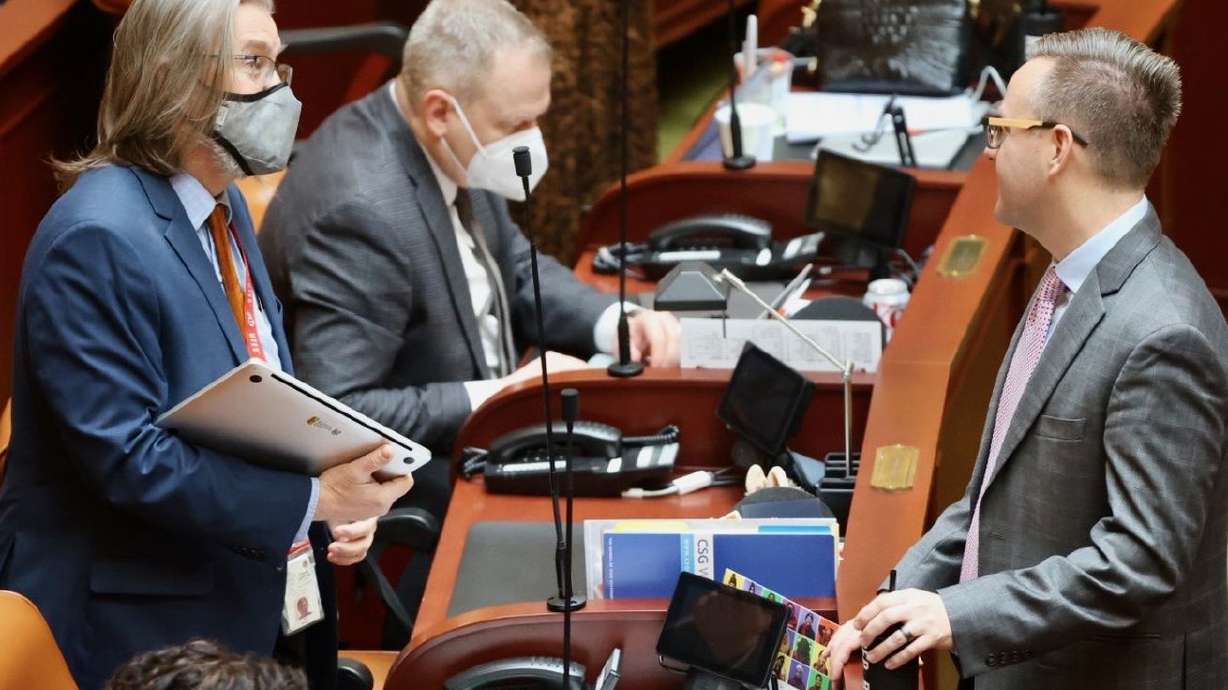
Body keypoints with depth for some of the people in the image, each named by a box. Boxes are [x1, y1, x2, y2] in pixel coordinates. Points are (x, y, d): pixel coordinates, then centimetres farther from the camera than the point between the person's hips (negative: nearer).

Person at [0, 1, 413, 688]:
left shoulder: (226, 207, 10)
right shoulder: (99, 237, -19)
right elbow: (125, 456, -24)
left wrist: (340, 493, 0)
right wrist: (311, 498, -23)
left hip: (254, 610, 9)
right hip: (140, 630, -9)